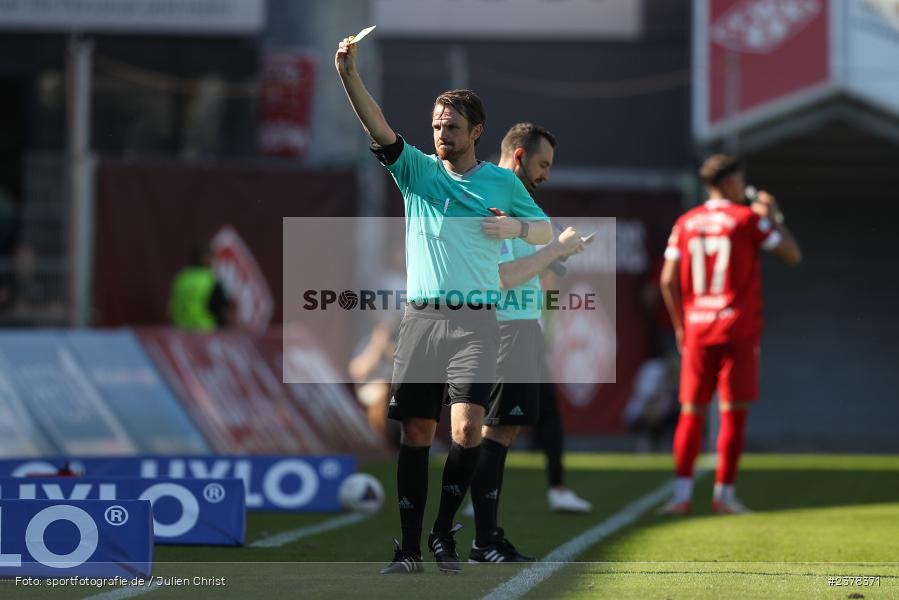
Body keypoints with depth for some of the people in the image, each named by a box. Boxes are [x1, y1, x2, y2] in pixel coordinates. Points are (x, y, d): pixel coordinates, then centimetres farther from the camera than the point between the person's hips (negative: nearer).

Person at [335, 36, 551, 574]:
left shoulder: (502, 182, 10)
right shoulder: (417, 171, 9)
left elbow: (546, 231, 18)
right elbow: (378, 127, -5)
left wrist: (517, 227, -4)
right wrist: (349, 74, -20)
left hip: (476, 321, -1)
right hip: (421, 318, 1)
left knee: (466, 429, -16)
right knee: (416, 434, 0)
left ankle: (445, 532, 0)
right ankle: (410, 546, 5)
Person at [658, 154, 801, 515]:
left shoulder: (685, 224, 8)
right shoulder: (748, 218, -3)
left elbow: (669, 279, 5)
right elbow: (792, 255, 2)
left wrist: (680, 326, 13)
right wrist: (774, 216, 14)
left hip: (696, 331, 4)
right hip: (738, 330, -4)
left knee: (691, 411, 6)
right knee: (733, 412, 0)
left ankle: (682, 493, -2)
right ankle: (724, 494, -3)